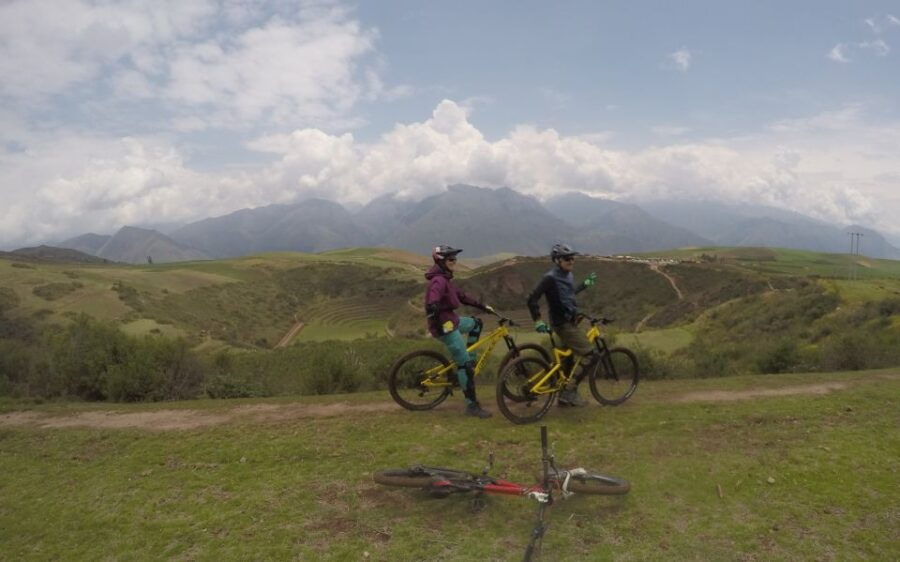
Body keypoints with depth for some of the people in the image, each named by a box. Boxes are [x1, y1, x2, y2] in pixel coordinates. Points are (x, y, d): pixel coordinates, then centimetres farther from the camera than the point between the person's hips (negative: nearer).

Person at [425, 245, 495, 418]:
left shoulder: (445, 279, 14)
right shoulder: (438, 281, -19)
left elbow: (462, 297, 21)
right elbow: (431, 305, -32)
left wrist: (483, 307, 23)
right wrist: (436, 326, -36)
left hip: (451, 320, 10)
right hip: (445, 326, -10)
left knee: (476, 323, 28)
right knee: (465, 365, -8)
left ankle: (469, 361, 23)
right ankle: (472, 405, -3)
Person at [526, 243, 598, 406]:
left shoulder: (568, 276, 10)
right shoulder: (550, 278, -17)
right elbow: (532, 299, -21)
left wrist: (585, 284, 38)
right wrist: (538, 321, -24)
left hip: (570, 322, 9)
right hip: (563, 324, -9)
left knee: (569, 359, 15)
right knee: (591, 355, -13)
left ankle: (564, 396, 25)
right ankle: (570, 390, -5)